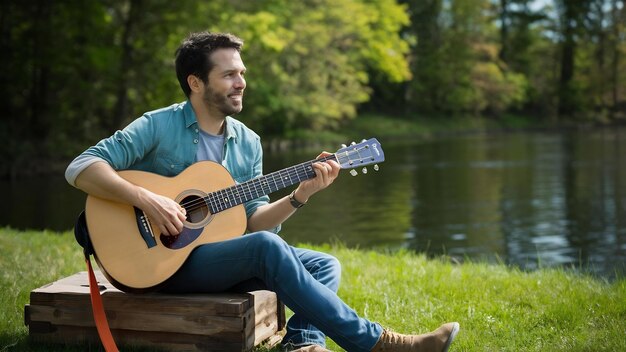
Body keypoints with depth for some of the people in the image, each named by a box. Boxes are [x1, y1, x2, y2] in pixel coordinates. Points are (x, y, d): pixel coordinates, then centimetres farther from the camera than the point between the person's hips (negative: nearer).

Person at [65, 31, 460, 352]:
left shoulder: (248, 142, 7)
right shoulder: (157, 127, -9)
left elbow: (252, 221, 4)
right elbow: (80, 168, -17)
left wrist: (301, 194, -12)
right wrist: (145, 198, -29)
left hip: (223, 252, 7)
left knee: (325, 265, -3)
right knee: (267, 247, -31)